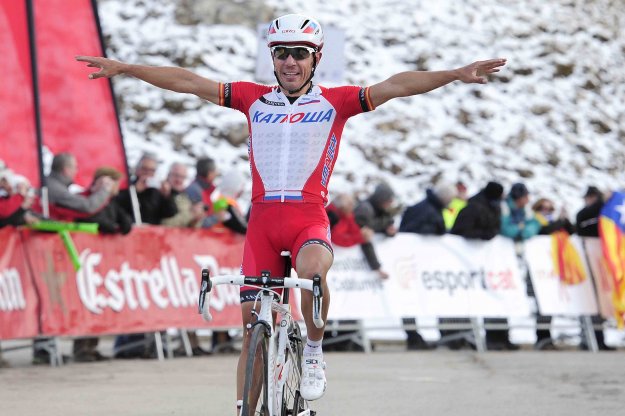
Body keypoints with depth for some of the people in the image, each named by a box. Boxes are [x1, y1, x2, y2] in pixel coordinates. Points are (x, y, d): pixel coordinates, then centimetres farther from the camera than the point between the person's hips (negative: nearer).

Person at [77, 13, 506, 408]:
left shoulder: (334, 101, 4)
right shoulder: (254, 98, 11)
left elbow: (395, 85, -7)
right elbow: (187, 81, 10)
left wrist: (457, 74, -17)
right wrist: (123, 68, 9)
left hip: (310, 218, -3)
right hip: (262, 219, 3)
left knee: (312, 270, -34)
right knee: (253, 322, 0)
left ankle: (314, 351, -9)